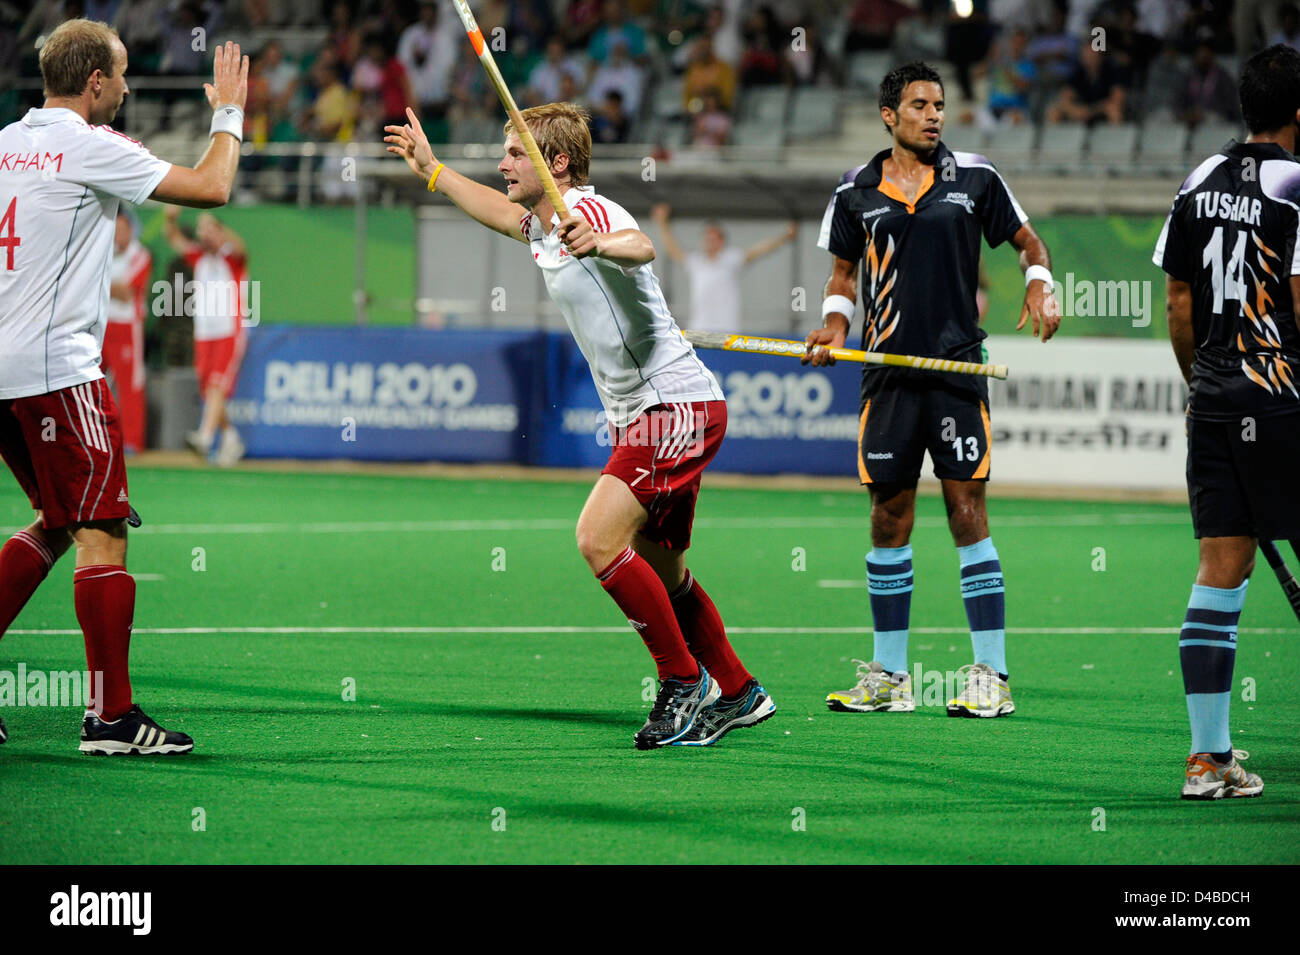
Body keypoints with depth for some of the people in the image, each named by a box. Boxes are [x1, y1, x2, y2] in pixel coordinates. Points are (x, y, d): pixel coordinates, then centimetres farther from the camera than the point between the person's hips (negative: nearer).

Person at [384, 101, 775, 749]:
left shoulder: (590, 211, -15)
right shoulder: (541, 226, 13)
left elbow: (641, 247, -38)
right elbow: (503, 211, 38)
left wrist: (601, 245, -59)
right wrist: (432, 170, 43)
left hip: (677, 403, -10)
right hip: (638, 415, 10)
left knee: (599, 538, -20)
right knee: (660, 573, 13)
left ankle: (685, 681, -9)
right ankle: (738, 694, 26)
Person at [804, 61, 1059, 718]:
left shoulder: (973, 178, 2)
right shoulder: (856, 191, 7)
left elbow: (1027, 241, 11)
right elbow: (844, 271, 19)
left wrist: (1040, 286, -8)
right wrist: (836, 322, 1)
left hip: (958, 367, -2)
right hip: (888, 369, 2)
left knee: (966, 510, -7)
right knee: (889, 517, 4)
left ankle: (991, 676, -4)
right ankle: (888, 676, 13)